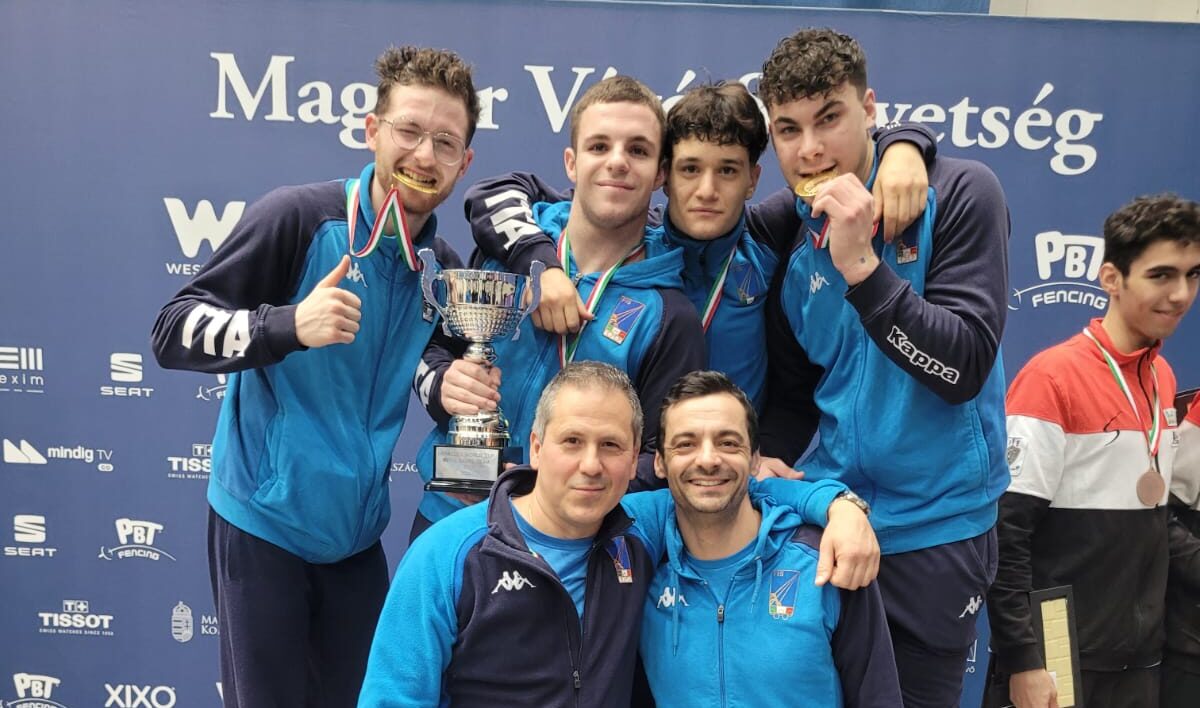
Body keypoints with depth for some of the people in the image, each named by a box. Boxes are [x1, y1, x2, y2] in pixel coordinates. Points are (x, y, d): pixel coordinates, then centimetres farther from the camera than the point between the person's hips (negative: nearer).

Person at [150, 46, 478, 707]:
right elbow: (173, 331, -15)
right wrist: (289, 325, -31)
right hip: (264, 522, -5)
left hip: (356, 533, 5)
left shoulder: (443, 267, 2)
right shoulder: (298, 217, -14)